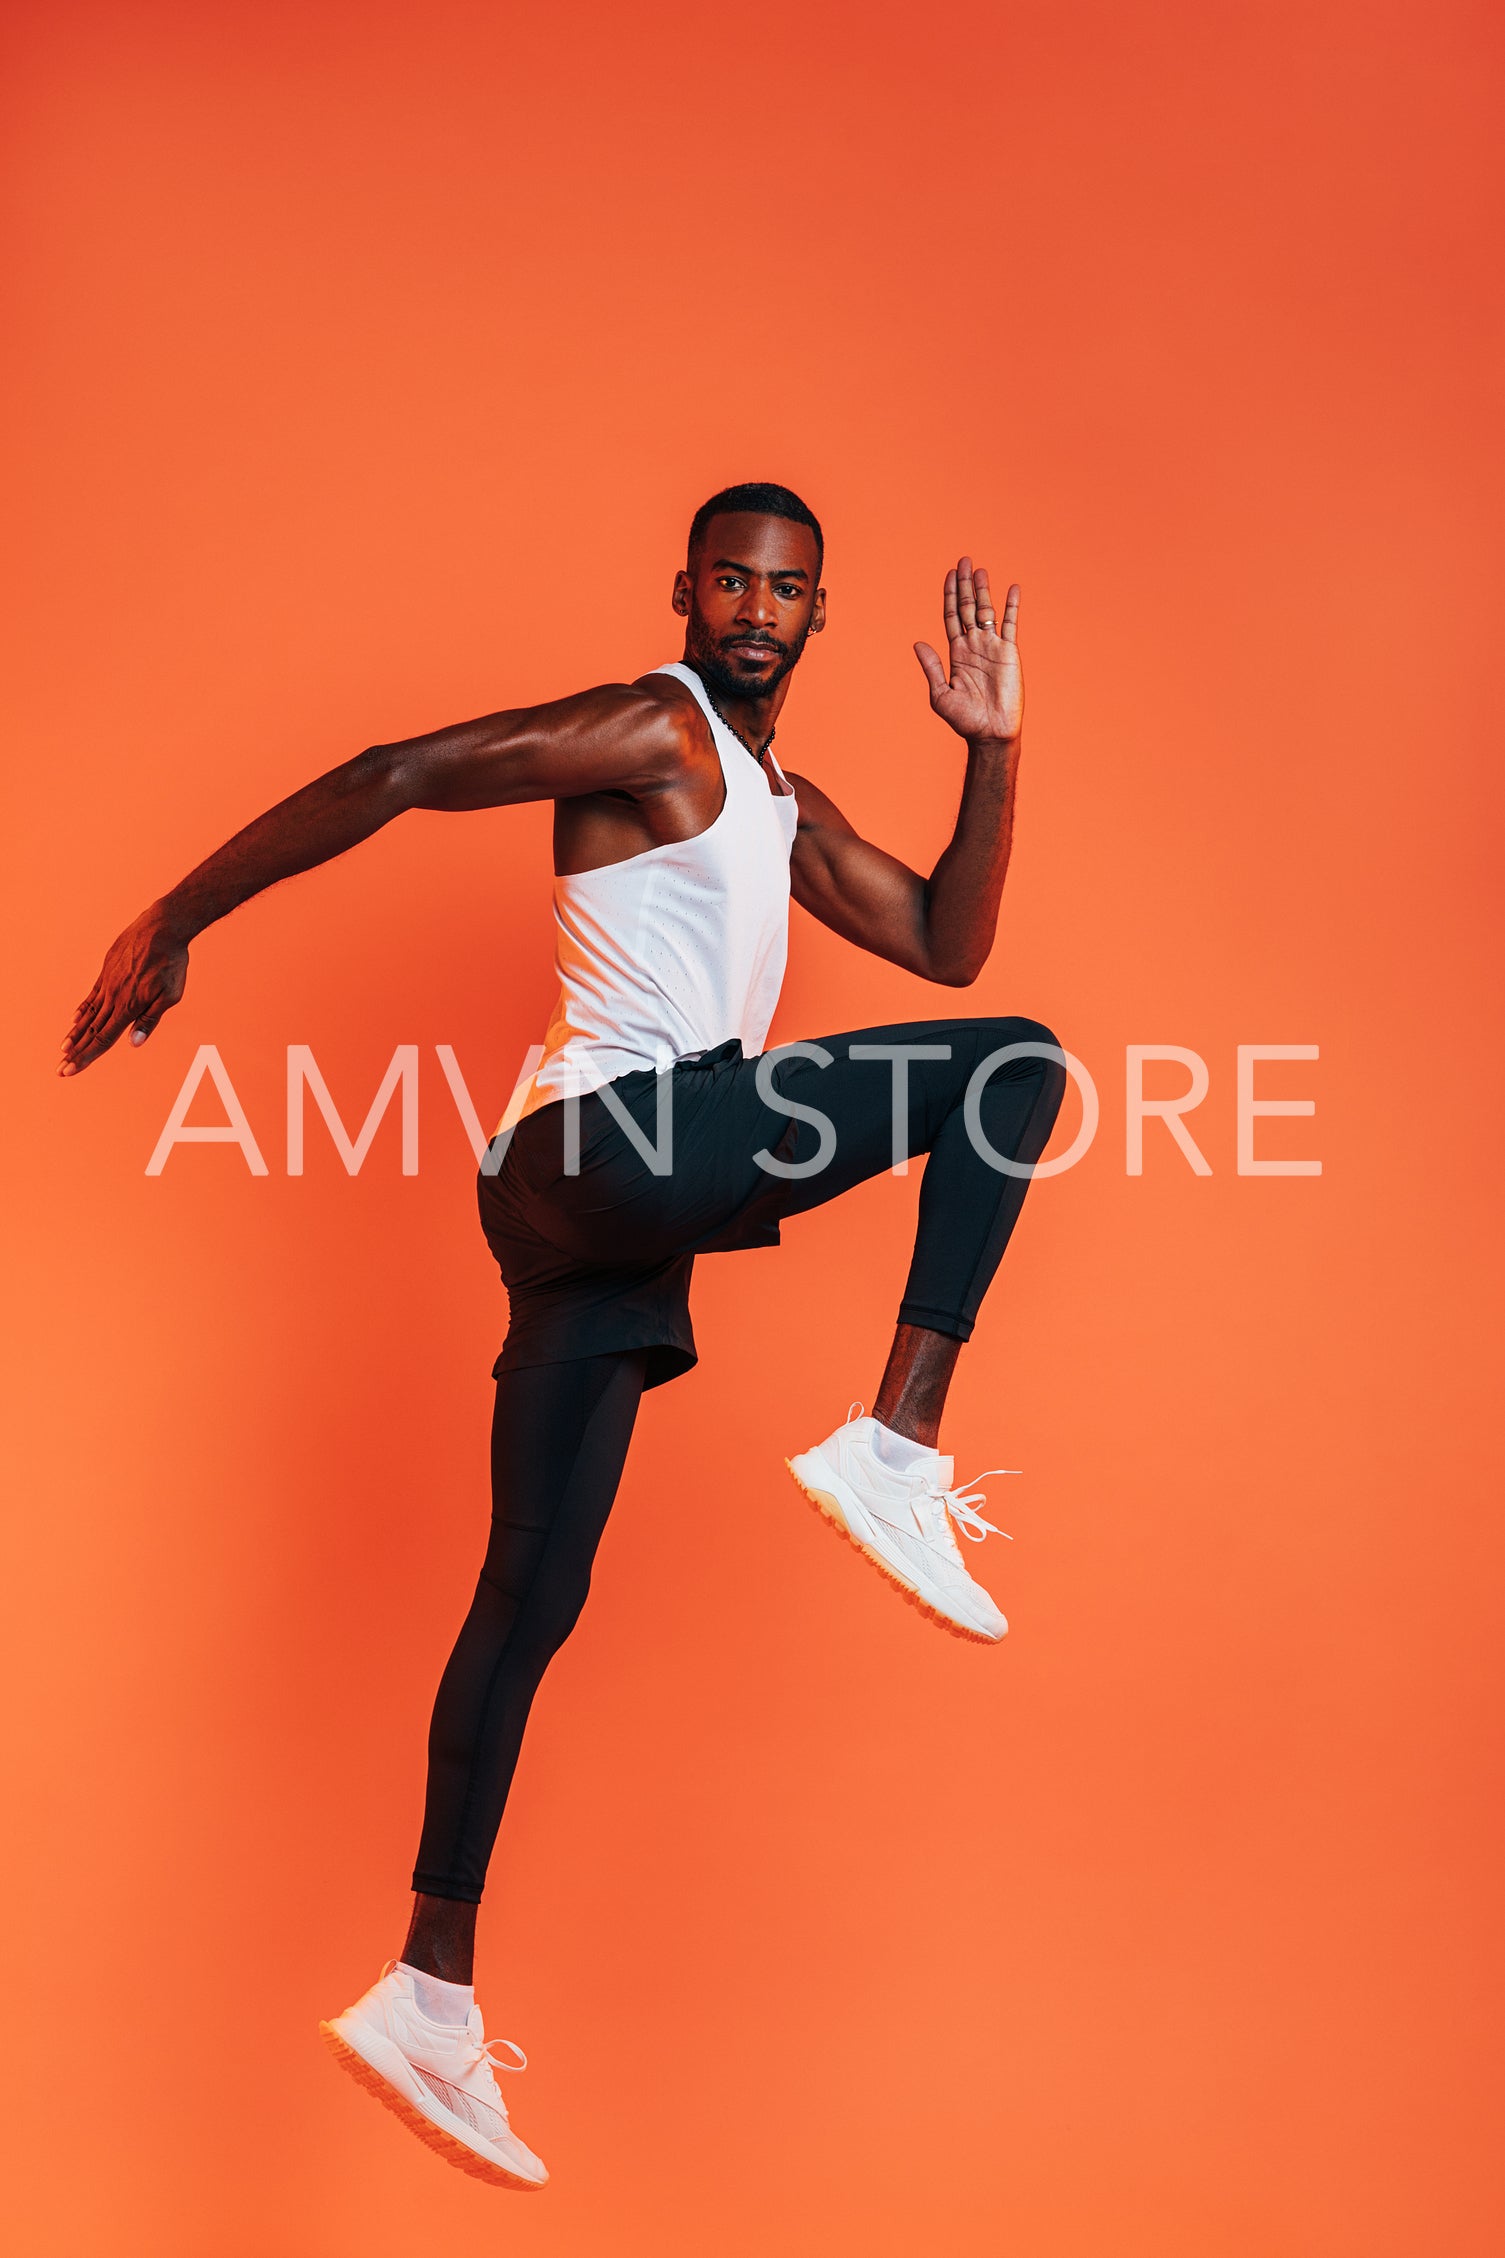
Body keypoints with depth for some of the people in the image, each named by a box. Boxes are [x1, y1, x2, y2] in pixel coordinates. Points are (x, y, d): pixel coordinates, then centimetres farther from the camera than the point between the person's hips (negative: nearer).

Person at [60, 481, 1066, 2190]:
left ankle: (428, 1997, 11)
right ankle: (895, 1453, -18)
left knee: (533, 1594, 7)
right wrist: (174, 920, -11)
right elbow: (393, 777, -8)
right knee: (1015, 1070, -10)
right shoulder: (654, 733, -2)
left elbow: (946, 944, 24)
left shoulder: (786, 811, 26)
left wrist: (993, 750, 15)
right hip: (605, 1142, -9)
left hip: (605, 1210, 9)